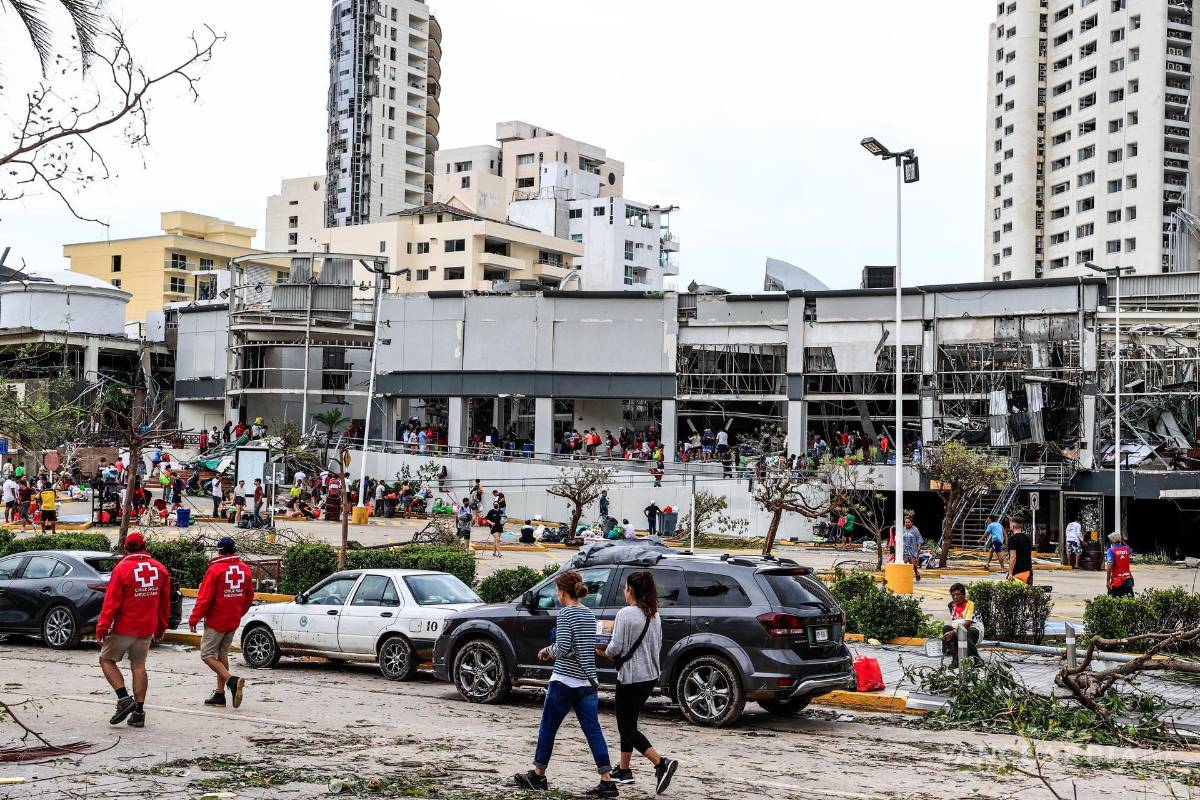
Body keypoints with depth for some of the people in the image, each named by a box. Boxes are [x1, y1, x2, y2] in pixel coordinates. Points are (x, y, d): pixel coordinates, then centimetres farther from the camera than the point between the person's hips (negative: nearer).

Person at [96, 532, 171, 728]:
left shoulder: (122, 568, -11)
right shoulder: (160, 569, 5)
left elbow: (111, 602, -13)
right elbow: (165, 603, 12)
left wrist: (102, 628, -7)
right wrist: (161, 628, 21)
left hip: (124, 627, -5)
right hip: (147, 629, 5)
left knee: (106, 660, 9)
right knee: (138, 666, 11)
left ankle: (124, 698, -7)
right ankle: (139, 712, 8)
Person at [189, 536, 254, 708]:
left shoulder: (215, 569, -15)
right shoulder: (244, 569, 5)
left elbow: (204, 597, -15)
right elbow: (249, 596, 14)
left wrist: (194, 619, -5)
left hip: (216, 621, -7)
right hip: (234, 622, 7)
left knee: (207, 655, -1)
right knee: (222, 653, 16)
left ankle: (232, 681, -20)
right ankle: (220, 694, 16)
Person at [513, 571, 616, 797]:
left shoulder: (565, 614, -12)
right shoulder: (590, 615, 11)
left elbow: (563, 648, -20)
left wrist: (548, 651, 0)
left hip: (564, 681, -6)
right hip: (587, 682, 7)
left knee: (548, 728, 9)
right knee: (593, 730, 3)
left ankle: (537, 776, 21)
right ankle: (607, 782, -3)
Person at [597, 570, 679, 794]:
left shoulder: (626, 614, -15)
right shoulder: (654, 615, 8)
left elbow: (616, 648, -17)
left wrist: (603, 651, 4)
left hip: (631, 677, -8)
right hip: (651, 676, 8)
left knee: (627, 727, -2)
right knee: (628, 722, 19)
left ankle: (661, 763, -17)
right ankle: (624, 770, 23)